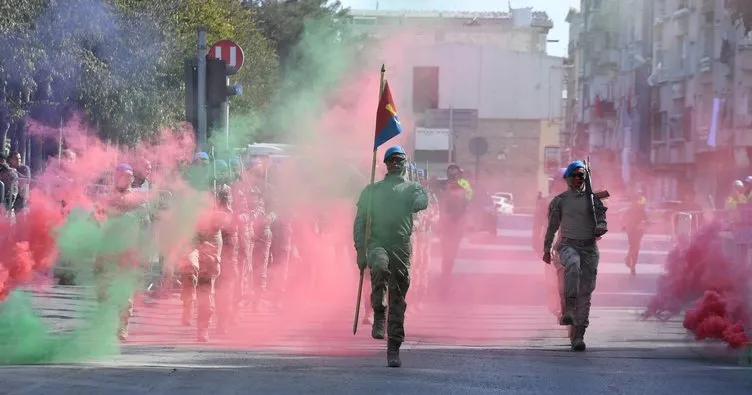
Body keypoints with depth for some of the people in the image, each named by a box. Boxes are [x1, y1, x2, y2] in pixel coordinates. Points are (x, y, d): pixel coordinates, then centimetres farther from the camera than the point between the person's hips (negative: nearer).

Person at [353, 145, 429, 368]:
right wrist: (360, 250, 5)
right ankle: (379, 315, -18)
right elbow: (360, 221, 13)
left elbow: (422, 201, -4)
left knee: (398, 298, 0)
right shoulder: (372, 190, 18)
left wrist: (416, 203, -22)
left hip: (401, 245, 1)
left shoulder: (412, 188, 17)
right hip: (376, 242, -1)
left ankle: (394, 349, 6)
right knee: (379, 267, -35)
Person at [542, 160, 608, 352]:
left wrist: (600, 228, -16)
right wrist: (547, 249, 14)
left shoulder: (593, 199, 9)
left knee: (585, 292, -2)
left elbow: (602, 221, 8)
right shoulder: (560, 200, 6)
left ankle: (578, 335, 2)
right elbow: (552, 226, 13)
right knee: (573, 265, -38)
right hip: (567, 245, -2)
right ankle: (568, 309, -37)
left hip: (589, 247, 2)